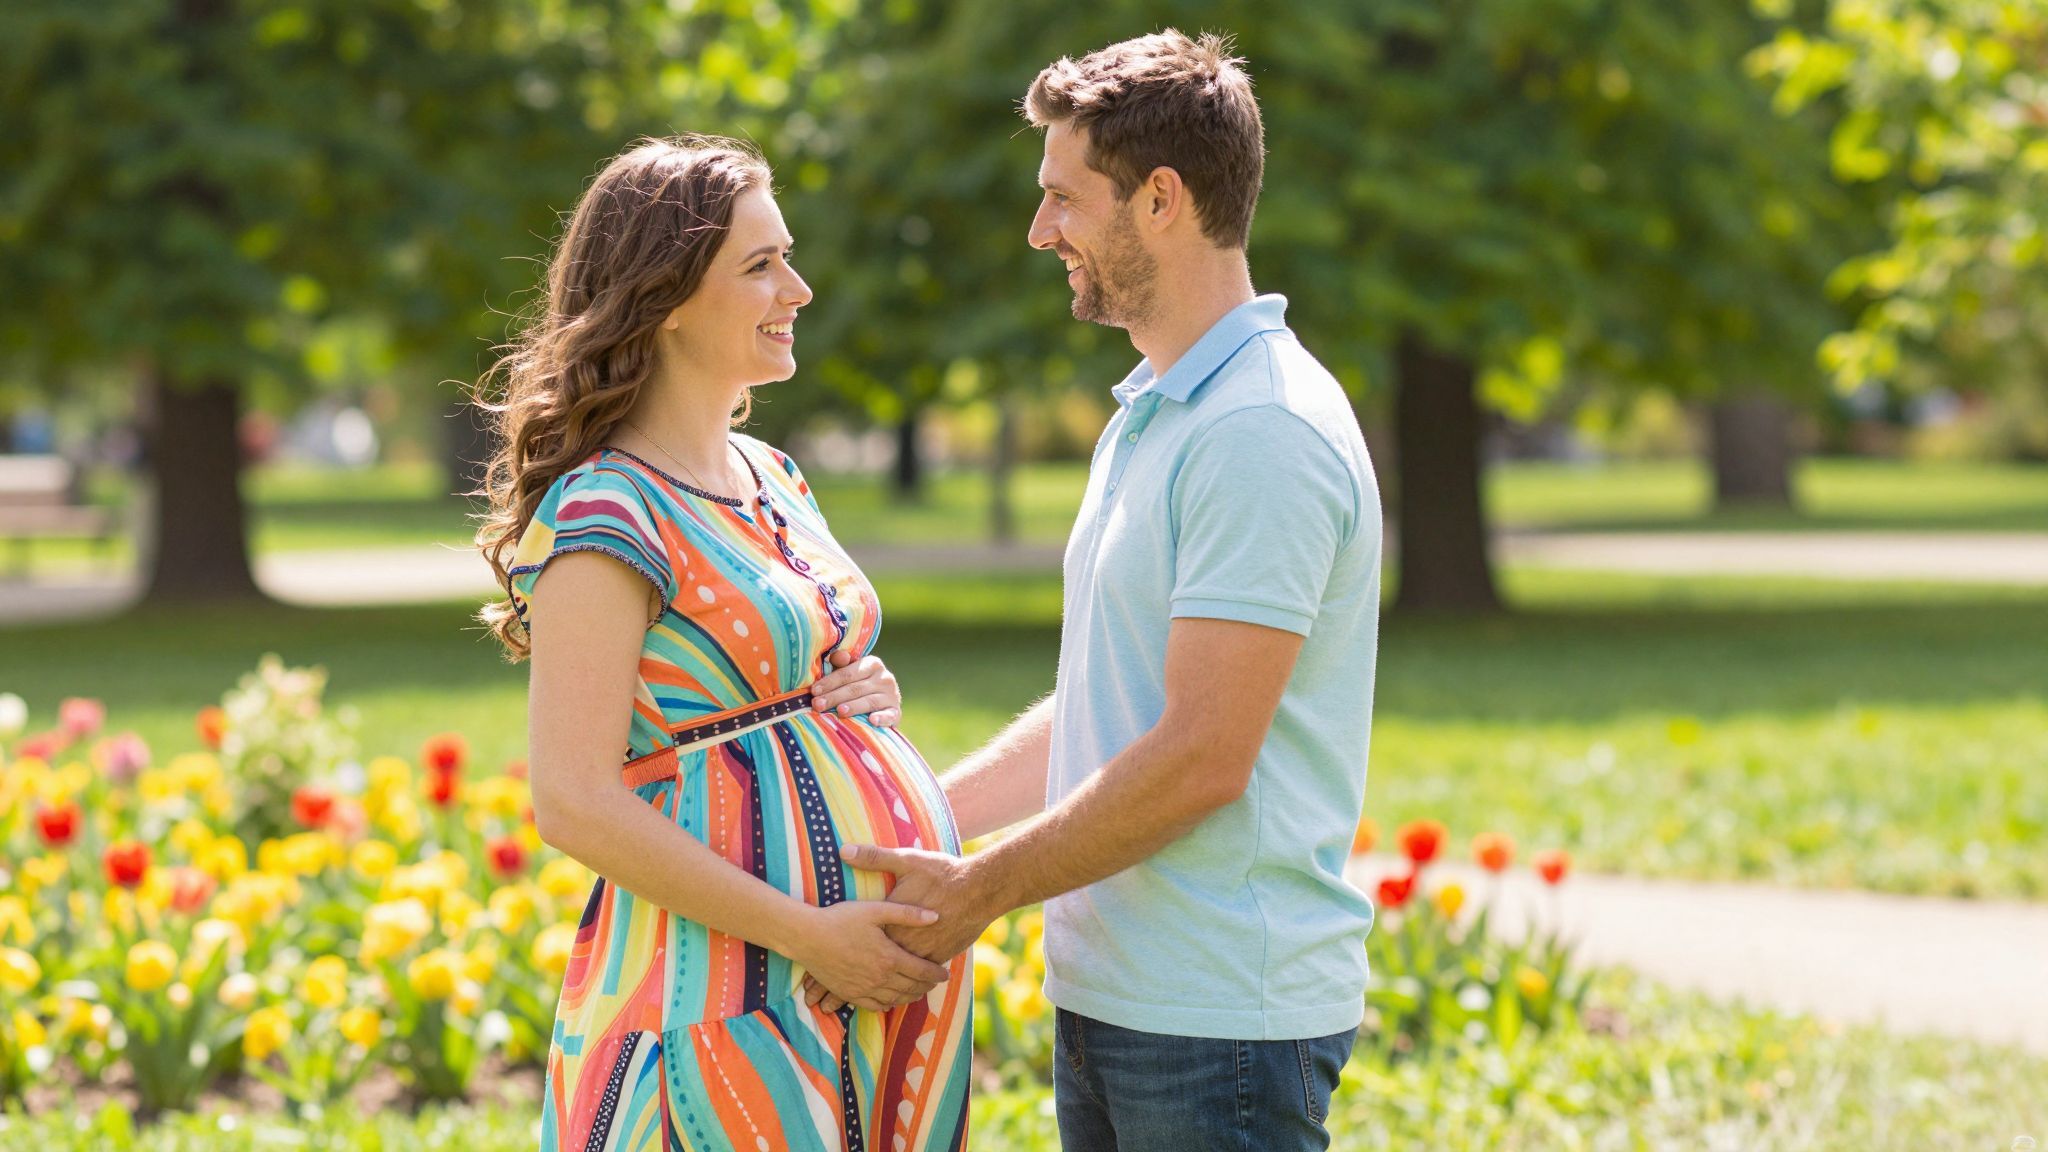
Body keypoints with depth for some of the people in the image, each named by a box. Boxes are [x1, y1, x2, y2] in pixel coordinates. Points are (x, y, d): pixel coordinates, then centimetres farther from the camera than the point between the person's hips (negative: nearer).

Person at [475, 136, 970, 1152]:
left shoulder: (770, 476, 14)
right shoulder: (606, 515, -13)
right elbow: (574, 804, -18)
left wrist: (867, 696, 3)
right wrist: (808, 934, -19)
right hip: (736, 989, -8)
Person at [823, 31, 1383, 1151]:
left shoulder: (1264, 434, -17)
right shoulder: (1148, 417, 16)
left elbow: (1202, 757, -21)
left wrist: (977, 892, -14)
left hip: (1223, 1020, -9)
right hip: (1108, 995, 9)